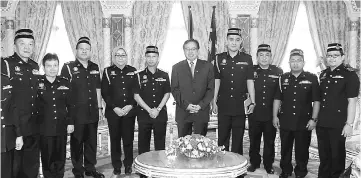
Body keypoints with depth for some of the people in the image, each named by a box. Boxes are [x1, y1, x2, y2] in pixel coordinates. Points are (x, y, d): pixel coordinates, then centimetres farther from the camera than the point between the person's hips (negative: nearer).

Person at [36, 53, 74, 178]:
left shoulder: (65, 83, 6)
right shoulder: (37, 83, -1)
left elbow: (70, 105, 9)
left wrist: (70, 122, 5)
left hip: (61, 128, 2)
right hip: (44, 129, -2)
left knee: (60, 159, 9)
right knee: (47, 159, 6)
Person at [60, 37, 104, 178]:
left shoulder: (94, 68, 10)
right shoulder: (68, 67, -5)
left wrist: (99, 107, 13)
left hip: (92, 112, 5)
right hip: (76, 112, -5)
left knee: (92, 142, 13)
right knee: (77, 142, 6)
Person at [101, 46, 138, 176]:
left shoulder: (132, 71, 7)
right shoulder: (108, 71, 3)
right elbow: (104, 92, -1)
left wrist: (131, 106, -7)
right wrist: (114, 108, -10)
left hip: (129, 111, 1)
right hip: (113, 112, -1)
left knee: (128, 139, 3)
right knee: (115, 139, 5)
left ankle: (128, 165, 16)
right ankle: (116, 167, 17)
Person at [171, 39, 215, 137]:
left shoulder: (207, 66, 7)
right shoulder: (177, 67, 9)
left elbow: (211, 88, 2)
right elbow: (174, 89, 3)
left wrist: (201, 105, -9)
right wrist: (186, 104, -10)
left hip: (202, 112, 0)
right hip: (183, 112, 0)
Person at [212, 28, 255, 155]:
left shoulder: (247, 59, 3)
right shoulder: (219, 58, 4)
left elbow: (250, 82, 3)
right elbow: (216, 81, 5)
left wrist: (252, 102, -1)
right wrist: (214, 102, 3)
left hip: (240, 106, 0)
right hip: (223, 105, 1)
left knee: (238, 138, 8)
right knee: (222, 138, 6)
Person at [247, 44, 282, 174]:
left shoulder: (278, 72, 2)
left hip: (271, 114, 0)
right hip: (254, 113, 0)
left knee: (269, 141, 9)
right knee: (254, 140, 10)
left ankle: (269, 165, 24)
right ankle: (254, 163, 26)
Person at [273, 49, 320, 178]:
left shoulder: (312, 79, -1)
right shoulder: (283, 78, 6)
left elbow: (316, 101, -1)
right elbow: (277, 99, 9)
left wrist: (313, 119, -6)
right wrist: (275, 116, 4)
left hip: (304, 122, -2)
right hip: (285, 121, 2)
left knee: (302, 150, 7)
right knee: (285, 149, 12)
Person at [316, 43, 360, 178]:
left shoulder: (349, 74, -8)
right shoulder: (323, 74, 11)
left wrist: (349, 124, -15)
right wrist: (315, 118, 14)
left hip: (338, 125, -6)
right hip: (322, 123, 6)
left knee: (337, 155, 6)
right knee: (323, 154, 16)